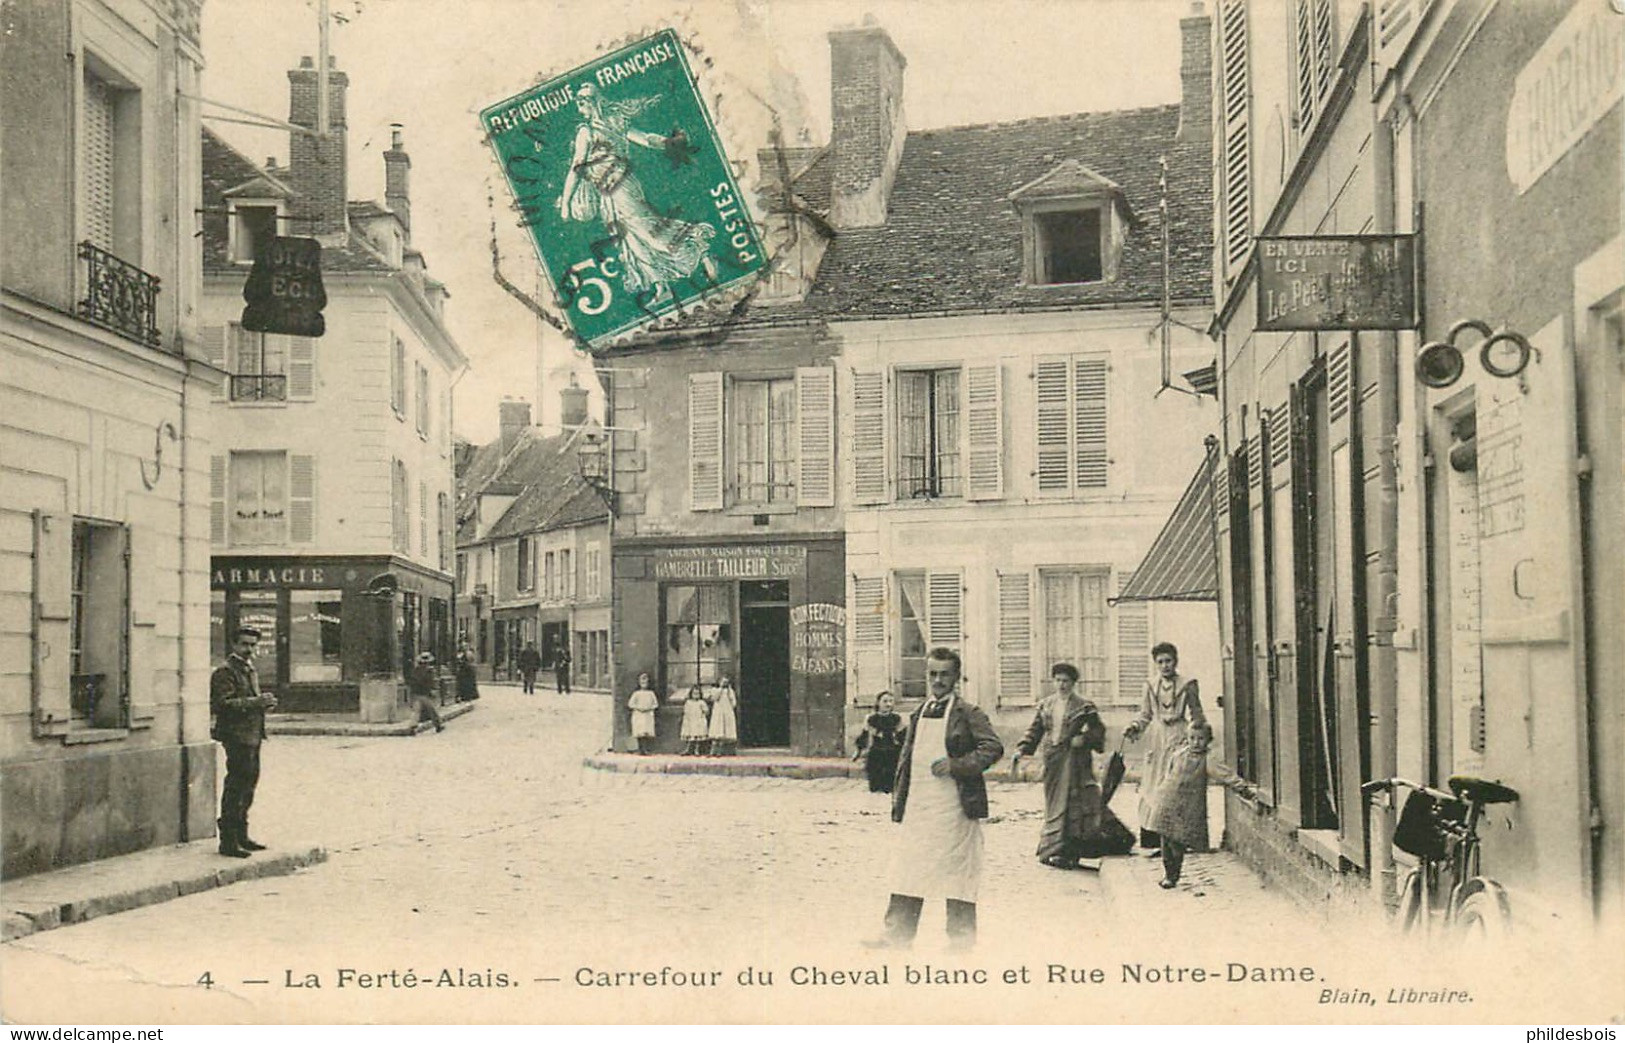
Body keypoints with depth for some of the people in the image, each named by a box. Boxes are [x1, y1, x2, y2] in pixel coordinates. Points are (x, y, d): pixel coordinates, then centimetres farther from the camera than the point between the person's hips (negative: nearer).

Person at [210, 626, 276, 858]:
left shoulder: (250, 669, 19)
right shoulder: (225, 671, -11)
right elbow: (225, 703, -20)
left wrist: (264, 702, 10)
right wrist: (255, 702, -26)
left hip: (253, 734, 10)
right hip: (237, 736, -10)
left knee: (248, 785, 15)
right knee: (236, 787, -9)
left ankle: (241, 836, 25)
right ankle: (228, 841, -6)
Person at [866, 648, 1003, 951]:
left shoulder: (968, 713, -3)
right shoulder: (919, 715, 15)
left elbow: (993, 747, -12)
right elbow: (906, 760, 18)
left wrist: (957, 765, -20)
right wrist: (899, 802, 13)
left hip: (954, 806, -6)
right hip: (917, 807, 6)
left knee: (957, 872, 1)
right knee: (908, 869, 5)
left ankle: (961, 937, 10)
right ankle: (898, 934, 10)